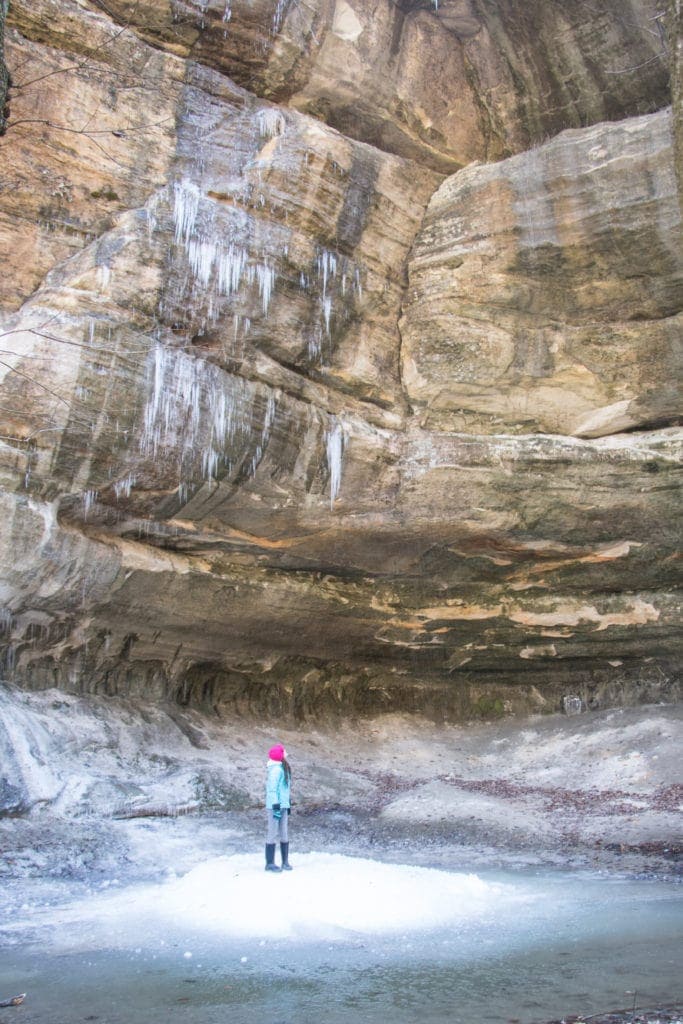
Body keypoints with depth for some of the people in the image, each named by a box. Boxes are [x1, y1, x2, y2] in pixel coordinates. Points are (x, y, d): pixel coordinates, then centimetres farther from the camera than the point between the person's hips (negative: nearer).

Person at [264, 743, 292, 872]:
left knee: (284, 835, 12)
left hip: (283, 807, 9)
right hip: (275, 807, -9)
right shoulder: (276, 769, -16)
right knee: (273, 834, -1)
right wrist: (276, 806, -21)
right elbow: (272, 789, -19)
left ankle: (285, 862, 20)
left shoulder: (283, 768, 12)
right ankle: (270, 863, 6)